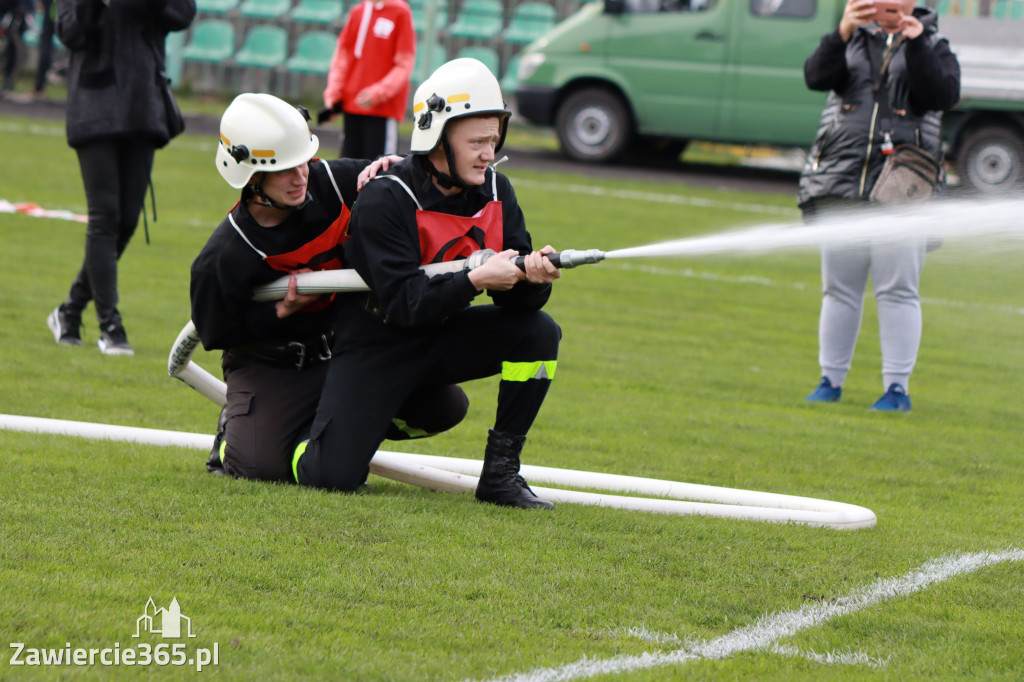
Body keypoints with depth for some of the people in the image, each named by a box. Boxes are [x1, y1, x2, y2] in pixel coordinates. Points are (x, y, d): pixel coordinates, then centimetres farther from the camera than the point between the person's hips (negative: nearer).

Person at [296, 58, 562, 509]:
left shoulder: (495, 192, -3)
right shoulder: (384, 201, -21)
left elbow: (515, 299, -8)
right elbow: (404, 303, -28)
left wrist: (532, 276, -31)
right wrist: (474, 281, -39)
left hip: (444, 336, 6)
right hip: (376, 347, -6)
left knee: (539, 331, -18)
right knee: (332, 478, -21)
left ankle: (500, 473, -9)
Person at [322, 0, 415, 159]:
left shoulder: (401, 13, -5)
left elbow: (404, 65, -7)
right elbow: (342, 56, 17)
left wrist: (378, 94, -17)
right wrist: (333, 93, 5)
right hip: (351, 106, 6)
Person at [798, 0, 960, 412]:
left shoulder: (934, 47, 9)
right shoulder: (850, 42, 14)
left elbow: (944, 95, -10)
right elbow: (817, 77, -5)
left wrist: (916, 45, -20)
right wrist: (843, 33, -20)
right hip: (840, 182, 2)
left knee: (898, 289, -6)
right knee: (839, 287, 6)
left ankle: (897, 388, -3)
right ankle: (830, 381, 14)